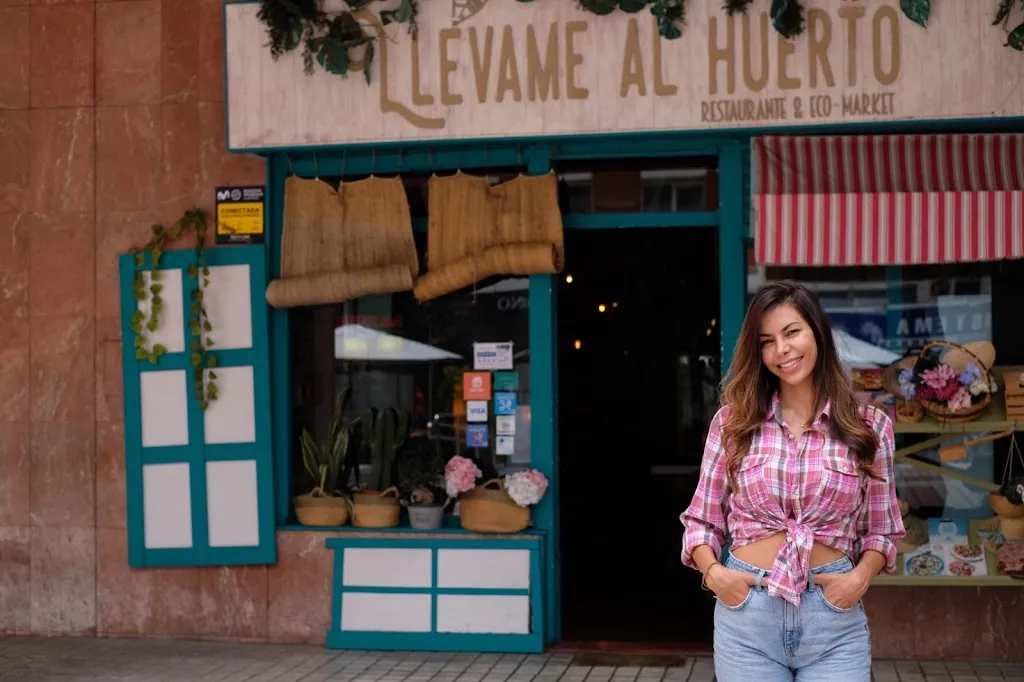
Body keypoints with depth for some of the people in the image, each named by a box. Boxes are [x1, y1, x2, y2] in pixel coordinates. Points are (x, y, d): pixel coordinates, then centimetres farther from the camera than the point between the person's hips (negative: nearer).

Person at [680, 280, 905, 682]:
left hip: (834, 619, 0)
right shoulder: (732, 422, 3)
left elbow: (881, 530, 8)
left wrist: (861, 577, -9)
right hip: (746, 615, 0)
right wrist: (712, 571, -9)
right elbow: (702, 520, 8)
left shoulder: (869, 426, 2)